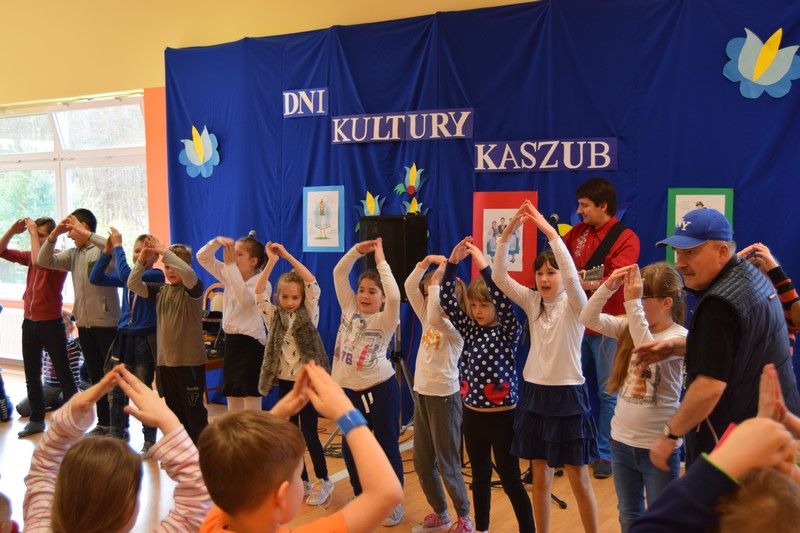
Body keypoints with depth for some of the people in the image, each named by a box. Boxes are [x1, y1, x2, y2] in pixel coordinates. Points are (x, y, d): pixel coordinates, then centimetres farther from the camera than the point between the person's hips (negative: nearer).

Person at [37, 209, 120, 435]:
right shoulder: (73, 254, 12)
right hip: (84, 324, 7)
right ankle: (103, 422, 26)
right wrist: (54, 234, -4)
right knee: (95, 375, 15)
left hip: (106, 323, -7)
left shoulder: (103, 250, -8)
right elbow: (44, 261, 7)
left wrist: (84, 233, -28)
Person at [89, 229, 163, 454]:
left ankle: (149, 440, 17)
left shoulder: (156, 275, -10)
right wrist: (107, 251, -4)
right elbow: (96, 278, 5)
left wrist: (118, 246, -17)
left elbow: (126, 275, -25)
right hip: (123, 337, 6)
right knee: (115, 392, 10)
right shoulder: (128, 277, 9)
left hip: (144, 340, -6)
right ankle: (118, 435, 26)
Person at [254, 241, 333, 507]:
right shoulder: (273, 316, 4)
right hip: (285, 381, 4)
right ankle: (302, 481, 23)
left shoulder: (309, 314, -3)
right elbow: (259, 293, -7)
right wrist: (271, 261, -14)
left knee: (309, 433, -2)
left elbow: (313, 284, -15)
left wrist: (288, 256, -16)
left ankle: (324, 481, 13)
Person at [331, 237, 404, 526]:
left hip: (380, 389, -5)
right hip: (350, 390, 5)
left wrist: (381, 261, -23)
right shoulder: (349, 309, 6)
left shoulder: (385, 320, -9)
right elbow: (338, 274, 4)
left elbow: (394, 296, -29)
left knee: (387, 446, 5)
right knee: (350, 448, 12)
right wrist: (357, 250, -7)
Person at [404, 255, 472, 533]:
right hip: (421, 395, 8)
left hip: (444, 397, -8)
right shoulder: (428, 319, 8)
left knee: (447, 464, 2)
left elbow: (436, 319, -36)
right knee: (422, 463, 14)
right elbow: (409, 287, 3)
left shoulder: (456, 325, -14)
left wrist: (437, 281, -29)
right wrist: (426, 262, -8)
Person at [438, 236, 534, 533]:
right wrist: (453, 261, -14)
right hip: (472, 416, 5)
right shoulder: (470, 329, 3)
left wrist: (484, 266, -31)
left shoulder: (509, 331, -9)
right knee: (480, 476, 18)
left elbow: (504, 302, -29)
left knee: (511, 481, 3)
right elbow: (446, 300, -4)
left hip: (501, 418, -5)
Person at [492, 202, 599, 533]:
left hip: (567, 395, -4)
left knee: (579, 480, 6)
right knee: (540, 478, 14)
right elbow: (499, 276, -9)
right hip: (534, 393, 5)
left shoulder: (575, 305, -10)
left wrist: (549, 231, -34)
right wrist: (508, 232, -19)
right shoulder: (532, 302, 2)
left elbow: (572, 275, -31)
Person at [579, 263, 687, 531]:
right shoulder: (629, 326, 2)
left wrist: (633, 303, -34)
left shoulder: (679, 336, -15)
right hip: (622, 440, 6)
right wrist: (608, 287, -19)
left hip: (658, 446, -6)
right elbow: (588, 318, -7)